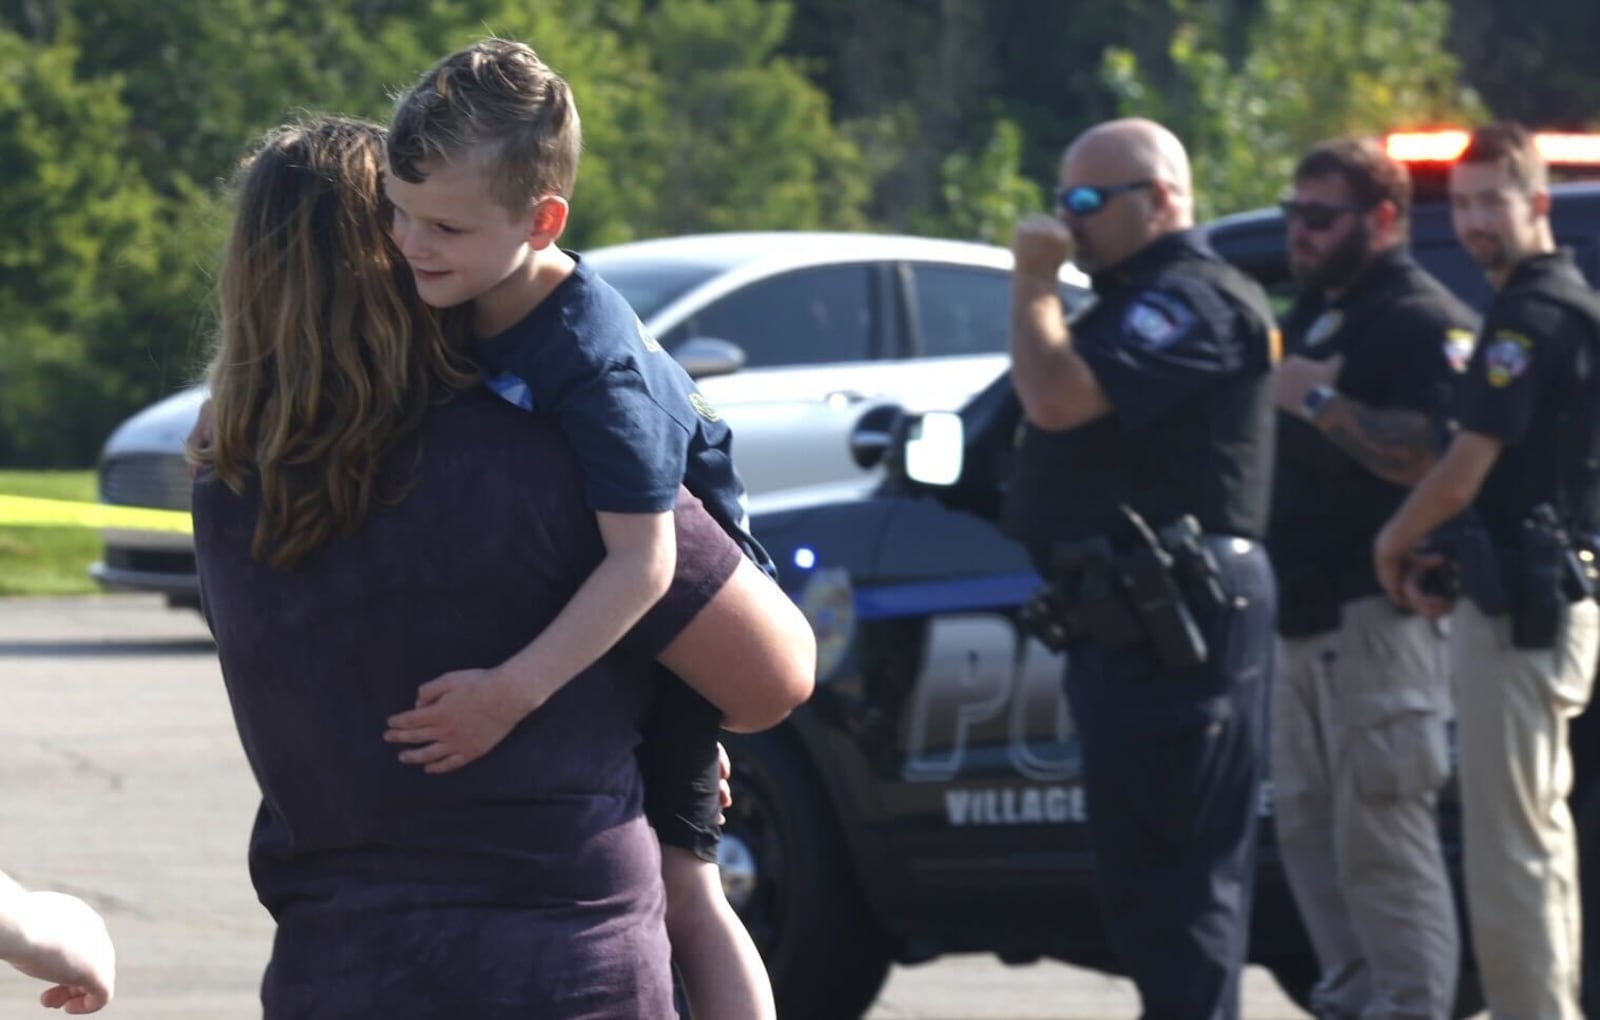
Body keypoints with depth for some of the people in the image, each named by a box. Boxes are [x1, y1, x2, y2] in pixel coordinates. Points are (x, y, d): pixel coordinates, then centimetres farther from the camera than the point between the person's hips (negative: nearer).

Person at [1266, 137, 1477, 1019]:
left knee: (1382, 835, -11)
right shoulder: (1310, 316, 20)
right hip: (1303, 616, 10)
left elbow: (1434, 456, -25)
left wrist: (1321, 401, -24)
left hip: (1377, 615, -10)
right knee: (1306, 825, 12)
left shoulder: (1425, 322, -10)